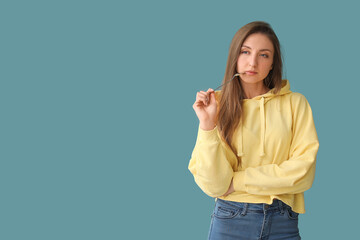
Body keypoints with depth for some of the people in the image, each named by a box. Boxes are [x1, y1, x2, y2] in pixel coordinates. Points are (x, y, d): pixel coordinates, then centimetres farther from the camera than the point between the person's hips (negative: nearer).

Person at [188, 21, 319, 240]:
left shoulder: (295, 103, 0)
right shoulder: (218, 105, -1)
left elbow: (303, 172, -10)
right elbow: (213, 186, -9)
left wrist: (238, 181, -10)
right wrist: (208, 125, -18)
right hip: (230, 220, 0)